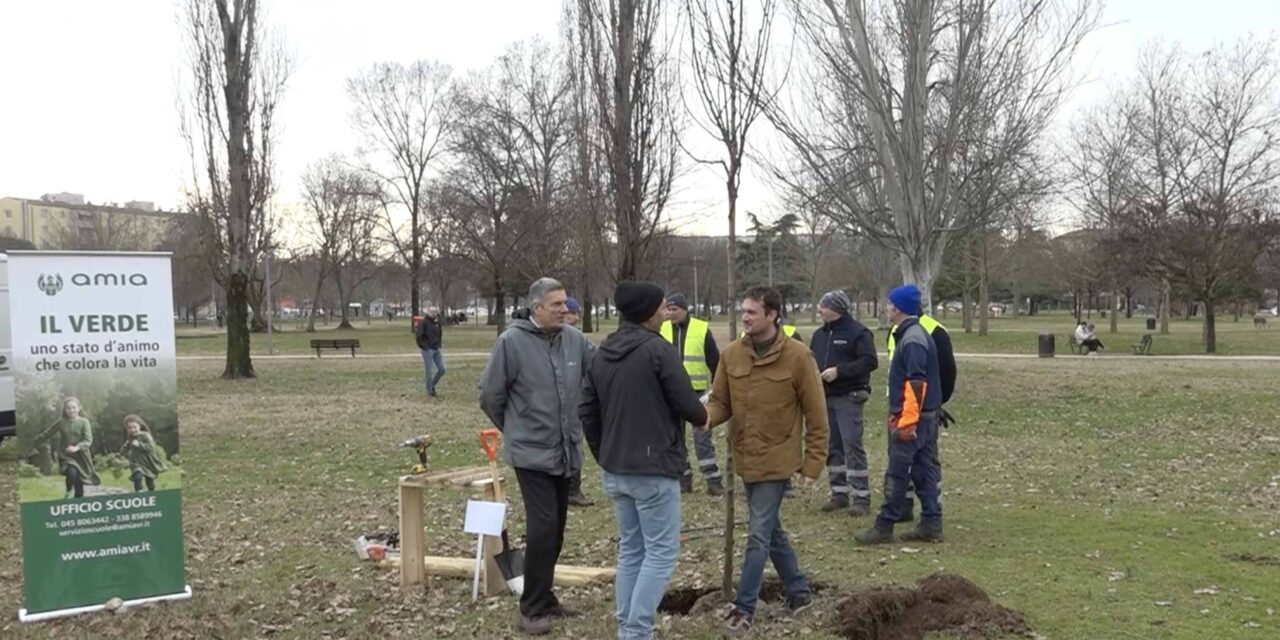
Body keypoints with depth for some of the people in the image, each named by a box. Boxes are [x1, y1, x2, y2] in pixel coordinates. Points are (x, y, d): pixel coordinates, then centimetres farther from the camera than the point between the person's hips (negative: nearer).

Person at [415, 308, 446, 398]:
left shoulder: (437, 322, 10)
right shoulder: (424, 322, -12)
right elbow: (418, 335, -16)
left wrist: (440, 345, 13)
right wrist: (423, 346, -13)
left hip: (436, 350, 7)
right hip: (428, 350, -7)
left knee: (442, 370, 5)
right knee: (429, 371, -2)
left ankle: (432, 385, 24)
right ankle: (430, 391, 8)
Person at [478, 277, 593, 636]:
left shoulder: (575, 340, -2)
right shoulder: (512, 341, -13)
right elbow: (490, 395, -6)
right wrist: (514, 430, 5)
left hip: (566, 453, 5)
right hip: (532, 453, -5)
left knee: (555, 530, 13)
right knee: (543, 527, -10)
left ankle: (544, 597, 27)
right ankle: (533, 607, 2)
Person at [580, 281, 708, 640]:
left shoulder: (601, 354, 8)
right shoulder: (659, 350, -14)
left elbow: (587, 412, 11)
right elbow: (688, 405, -14)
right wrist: (702, 417, 9)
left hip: (615, 472, 7)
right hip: (654, 471, -7)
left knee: (630, 550, 16)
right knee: (660, 552, 1)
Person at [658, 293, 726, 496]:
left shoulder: (702, 329, -4)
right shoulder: (662, 330, 4)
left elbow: (714, 361, 2)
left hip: (697, 392, -3)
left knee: (702, 435, -1)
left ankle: (713, 479, 3)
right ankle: (683, 477, 17)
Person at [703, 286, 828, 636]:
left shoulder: (797, 356, -13)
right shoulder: (731, 354, -1)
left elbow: (816, 416, -8)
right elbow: (721, 401, 4)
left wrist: (813, 465, -9)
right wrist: (706, 416, -20)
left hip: (777, 460, -5)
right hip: (746, 459, 5)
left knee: (759, 535, -5)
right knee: (771, 531, 17)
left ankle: (743, 608, 7)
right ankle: (799, 591, 34)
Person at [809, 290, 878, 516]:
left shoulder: (858, 333, -8)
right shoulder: (820, 335, 14)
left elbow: (870, 361, -16)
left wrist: (839, 370, -21)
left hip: (848, 398, -7)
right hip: (825, 397, 7)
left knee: (852, 446, -9)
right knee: (832, 446, 10)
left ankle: (861, 497, -4)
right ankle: (839, 493, 20)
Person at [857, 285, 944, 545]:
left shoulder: (912, 340, -17)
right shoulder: (914, 334, 15)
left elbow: (916, 383, -23)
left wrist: (907, 420, -24)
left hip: (913, 417, -10)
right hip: (926, 416, 10)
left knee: (896, 473, -4)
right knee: (925, 471, 11)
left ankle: (884, 527, 1)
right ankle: (931, 525, 14)